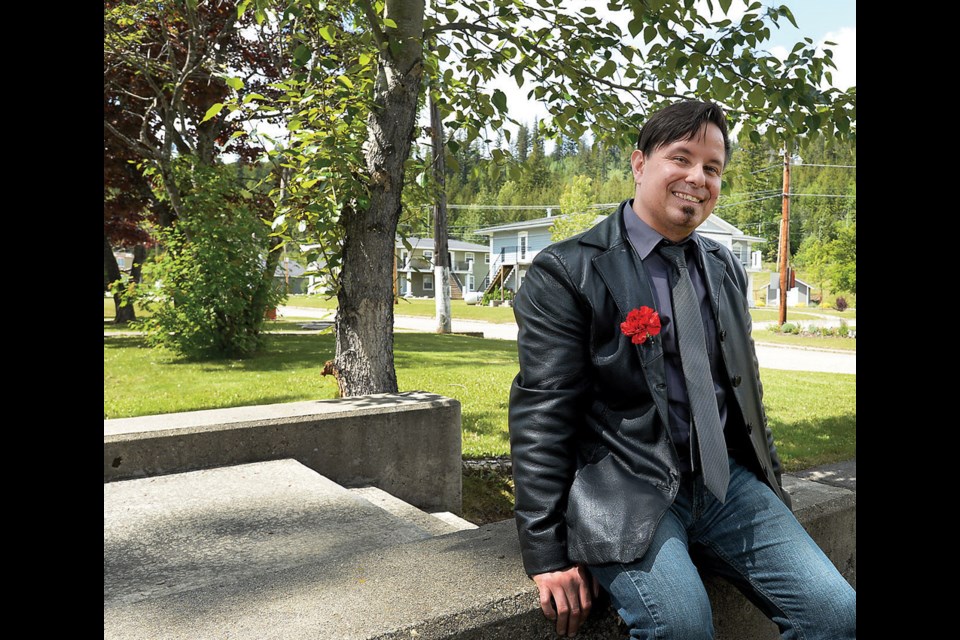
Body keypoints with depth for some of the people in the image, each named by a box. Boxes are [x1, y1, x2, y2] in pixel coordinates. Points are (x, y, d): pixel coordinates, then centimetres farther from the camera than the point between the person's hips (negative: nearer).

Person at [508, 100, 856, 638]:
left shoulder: (727, 269, 13)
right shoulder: (568, 272, -8)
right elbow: (541, 416, -12)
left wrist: (770, 489, 19)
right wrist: (550, 553, -14)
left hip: (727, 480, 6)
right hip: (627, 493, -6)